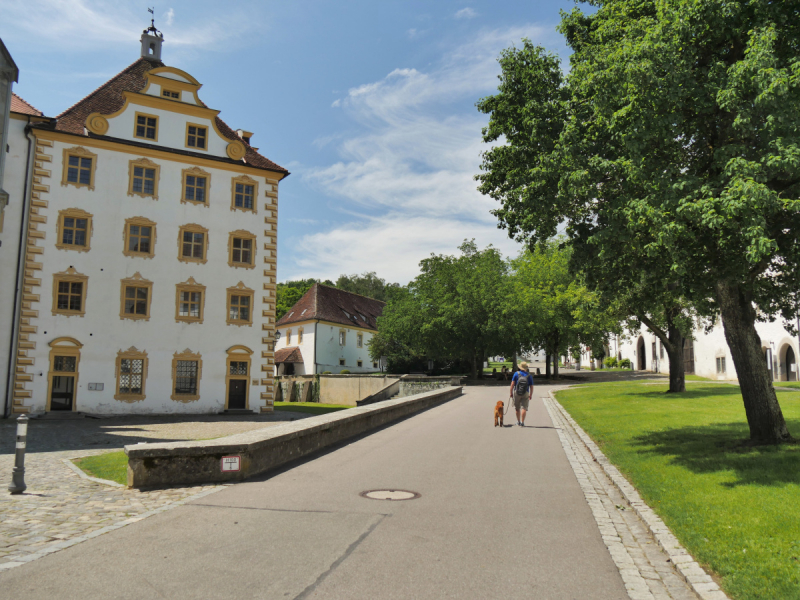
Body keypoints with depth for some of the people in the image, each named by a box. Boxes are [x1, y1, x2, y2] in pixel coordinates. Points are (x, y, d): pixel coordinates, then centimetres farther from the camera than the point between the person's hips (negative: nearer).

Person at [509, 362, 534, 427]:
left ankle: (518, 421, 26)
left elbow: (512, 384, -8)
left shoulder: (516, 374, -3)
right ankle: (522, 422, -11)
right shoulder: (529, 376, 1)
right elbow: (531, 387, 1)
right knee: (524, 408, -1)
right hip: (525, 394, 0)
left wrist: (510, 393, -3)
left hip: (517, 393, 0)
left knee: (517, 408, 14)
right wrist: (531, 395, 11)